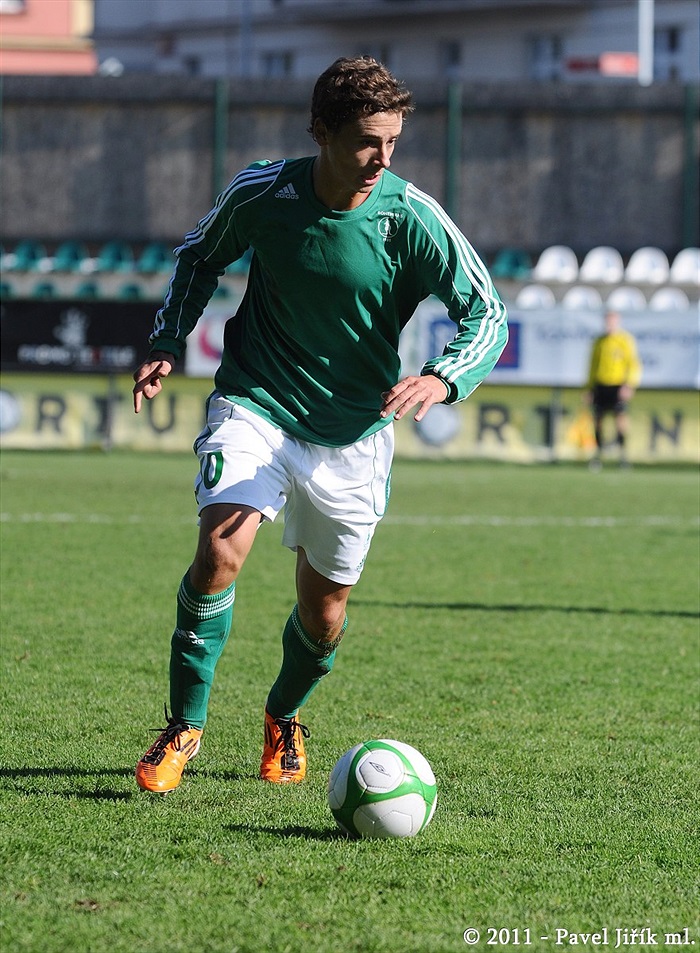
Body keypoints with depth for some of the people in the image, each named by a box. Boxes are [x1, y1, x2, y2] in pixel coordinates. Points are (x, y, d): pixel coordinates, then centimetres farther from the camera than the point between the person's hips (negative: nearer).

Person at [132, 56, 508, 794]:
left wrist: (442, 380, -32)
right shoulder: (262, 193, -12)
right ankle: (184, 724, -7)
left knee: (324, 610, 8)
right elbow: (200, 256, 10)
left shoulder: (411, 219, -16)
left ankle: (283, 718, 41)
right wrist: (166, 343, -1)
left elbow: (487, 315, -13)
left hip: (352, 430, 1)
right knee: (221, 551, -24)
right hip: (255, 404, -1)